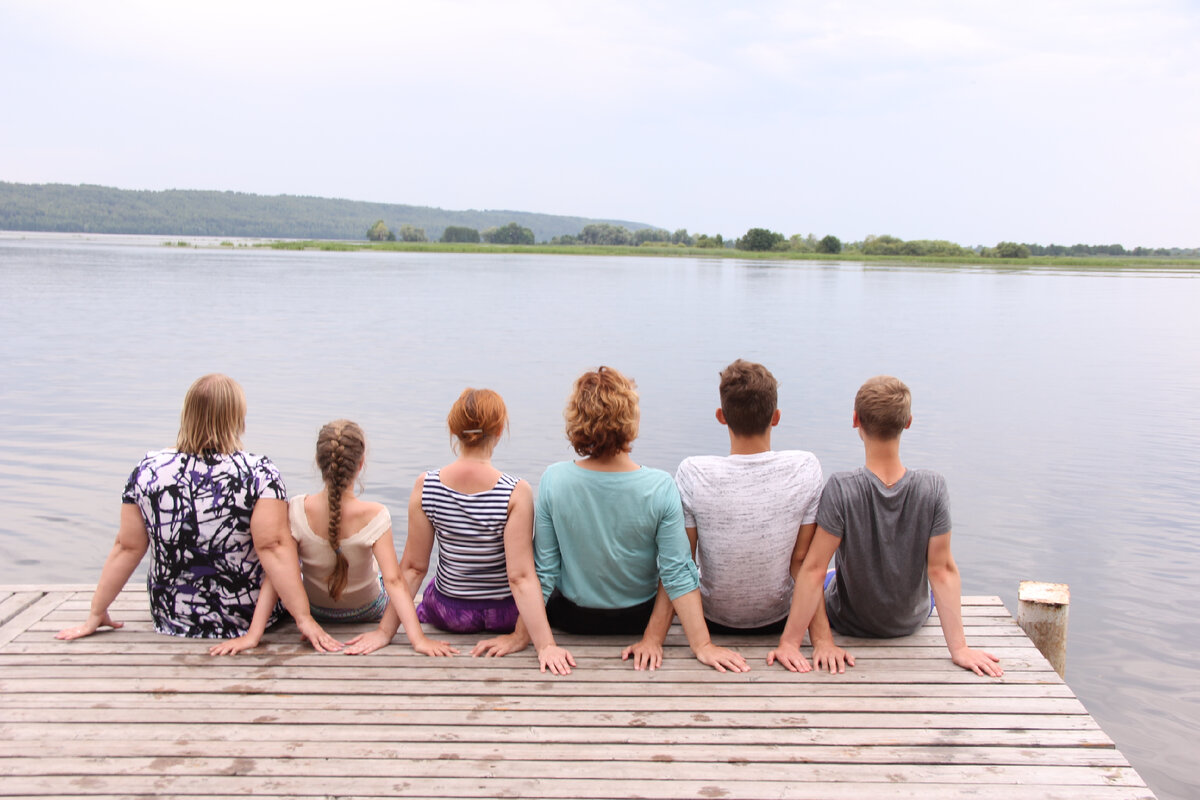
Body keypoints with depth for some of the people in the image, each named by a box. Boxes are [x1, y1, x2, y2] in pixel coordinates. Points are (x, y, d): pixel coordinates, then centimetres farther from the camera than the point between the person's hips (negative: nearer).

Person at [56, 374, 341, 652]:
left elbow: (127, 548, -4)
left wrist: (96, 615, 7)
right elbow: (274, 547, -24)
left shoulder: (147, 471, -9)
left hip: (172, 620, 3)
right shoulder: (260, 474, -18)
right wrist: (304, 618, -21)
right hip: (250, 618, -3)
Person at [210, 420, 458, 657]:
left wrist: (253, 635, -26)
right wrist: (418, 638, -36)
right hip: (368, 611, -2)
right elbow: (393, 581, -35)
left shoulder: (296, 510, -27)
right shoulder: (375, 516, -31)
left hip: (316, 610, 2)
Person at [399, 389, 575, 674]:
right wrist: (545, 644, -22)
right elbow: (521, 577, -25)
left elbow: (413, 567, -10)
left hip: (448, 614, 3)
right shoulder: (516, 493, -24)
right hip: (505, 614, -2)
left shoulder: (425, 487, -15)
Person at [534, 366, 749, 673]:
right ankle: (652, 637, 35)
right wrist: (702, 645, -15)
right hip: (638, 617, -1)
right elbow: (678, 574, -22)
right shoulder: (661, 487, -25)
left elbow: (542, 570, -16)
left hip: (572, 618, 1)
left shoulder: (553, 479, -22)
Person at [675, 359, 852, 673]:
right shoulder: (805, 468, -20)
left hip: (714, 621, -1)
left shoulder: (692, 474, -23)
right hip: (777, 621, 1)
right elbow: (803, 563, -19)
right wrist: (822, 638, -15)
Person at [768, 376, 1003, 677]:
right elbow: (942, 570, -20)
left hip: (848, 623, -2)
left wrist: (789, 642, -22)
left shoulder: (841, 489, -30)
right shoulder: (933, 487, -24)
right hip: (911, 622, 2)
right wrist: (959, 647, -14)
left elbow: (814, 569, -28)